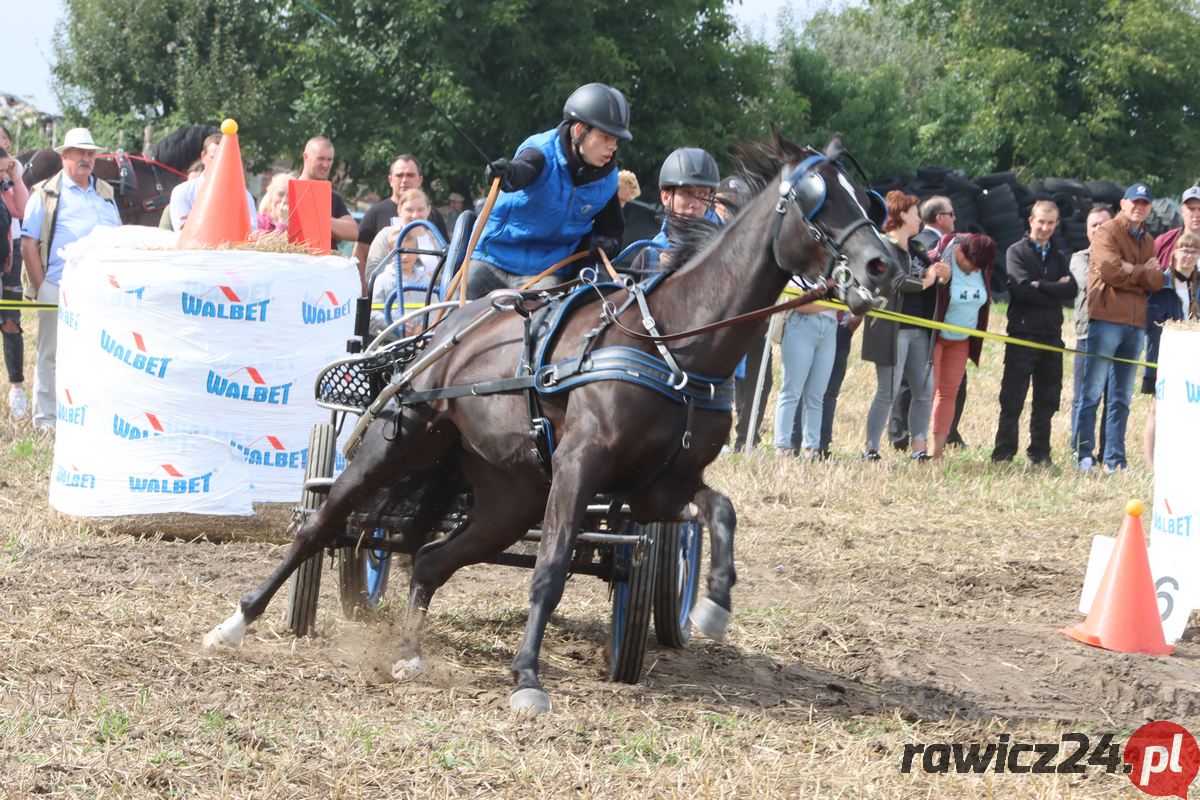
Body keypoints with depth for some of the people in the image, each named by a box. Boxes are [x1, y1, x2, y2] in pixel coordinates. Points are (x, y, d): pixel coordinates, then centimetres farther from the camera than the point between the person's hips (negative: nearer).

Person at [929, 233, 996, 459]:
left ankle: (938, 448, 5)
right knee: (928, 389, -12)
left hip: (961, 340, 6)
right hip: (934, 337, -6)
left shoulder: (983, 269, -4)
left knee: (949, 393, 4)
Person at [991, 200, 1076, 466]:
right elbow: (1021, 288, -13)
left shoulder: (1059, 256, 17)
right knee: (1012, 400, -4)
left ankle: (1040, 454, 13)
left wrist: (1040, 286, -11)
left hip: (1052, 335, 5)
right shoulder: (1017, 252, 3)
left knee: (1047, 401, 7)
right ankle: (1003, 454, 0)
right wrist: (1055, 289, -9)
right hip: (1022, 333, -5)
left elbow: (1071, 289, 0)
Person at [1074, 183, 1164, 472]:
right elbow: (1111, 270, -15)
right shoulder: (1107, 232, -1)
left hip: (1135, 323, 7)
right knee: (1093, 391, -6)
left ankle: (1115, 459, 10)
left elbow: (1156, 282, 7)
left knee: (1122, 397, 8)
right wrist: (1142, 272, -1)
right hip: (1106, 318, -7)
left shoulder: (1147, 240, 20)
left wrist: (1129, 272, -8)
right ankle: (1083, 455, -4)